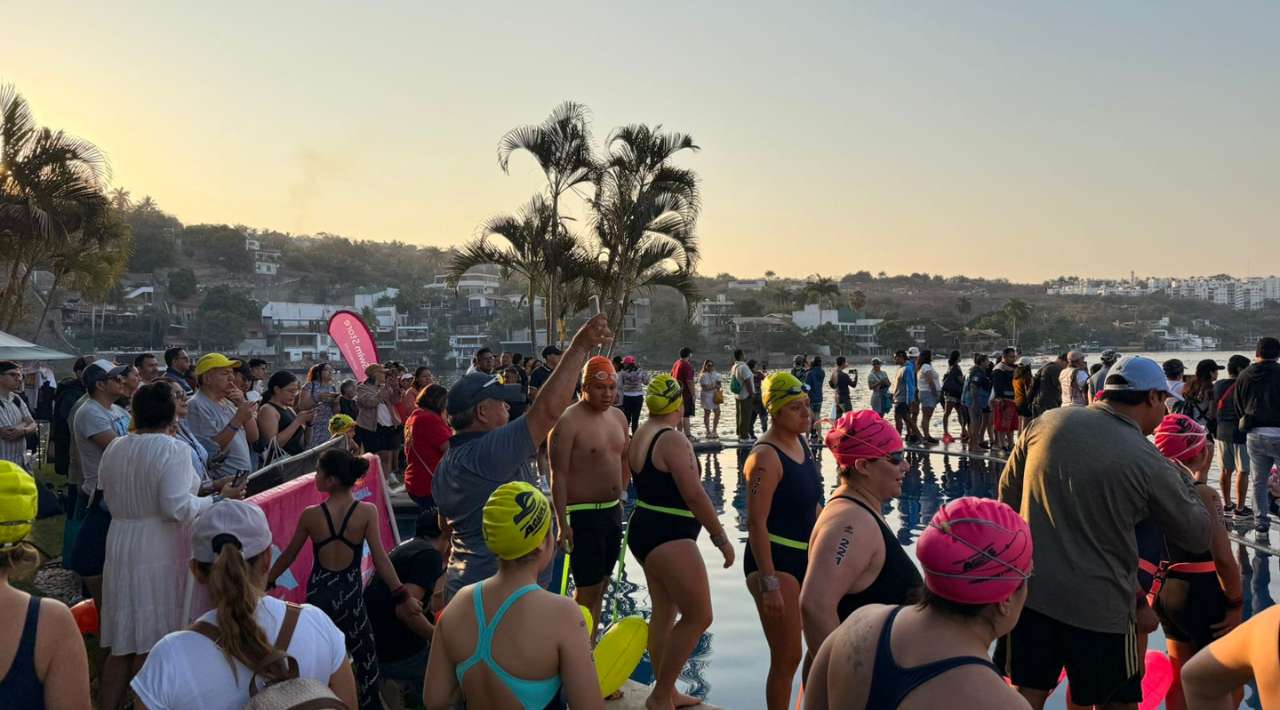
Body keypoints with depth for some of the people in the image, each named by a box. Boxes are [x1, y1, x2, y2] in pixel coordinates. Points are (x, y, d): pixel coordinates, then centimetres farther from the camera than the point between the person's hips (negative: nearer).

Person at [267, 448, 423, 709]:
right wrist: (402, 596, -9)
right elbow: (380, 559, -14)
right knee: (365, 657, 13)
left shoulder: (310, 515, -10)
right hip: (350, 592, -1)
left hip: (319, 592, 1)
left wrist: (267, 582, 20)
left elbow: (289, 555, 3)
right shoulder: (367, 512, -14)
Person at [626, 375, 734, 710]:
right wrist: (721, 537, -13)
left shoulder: (641, 435, 11)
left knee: (664, 612, 17)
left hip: (644, 529, 10)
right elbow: (694, 495, -20)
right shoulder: (673, 441, -18)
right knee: (698, 616, -5)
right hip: (669, 538, -10)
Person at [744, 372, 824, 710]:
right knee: (786, 659, -3)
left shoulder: (801, 444, 6)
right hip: (776, 561, -9)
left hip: (808, 557, 9)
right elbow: (756, 523, -23)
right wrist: (769, 583, -26)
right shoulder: (766, 456, -20)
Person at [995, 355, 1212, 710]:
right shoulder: (1150, 462, -11)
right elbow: (1198, 537, 0)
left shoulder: (1048, 422, -2)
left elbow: (1008, 492, 9)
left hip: (1030, 592, 3)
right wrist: (1182, 479, 14)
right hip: (1100, 607, -3)